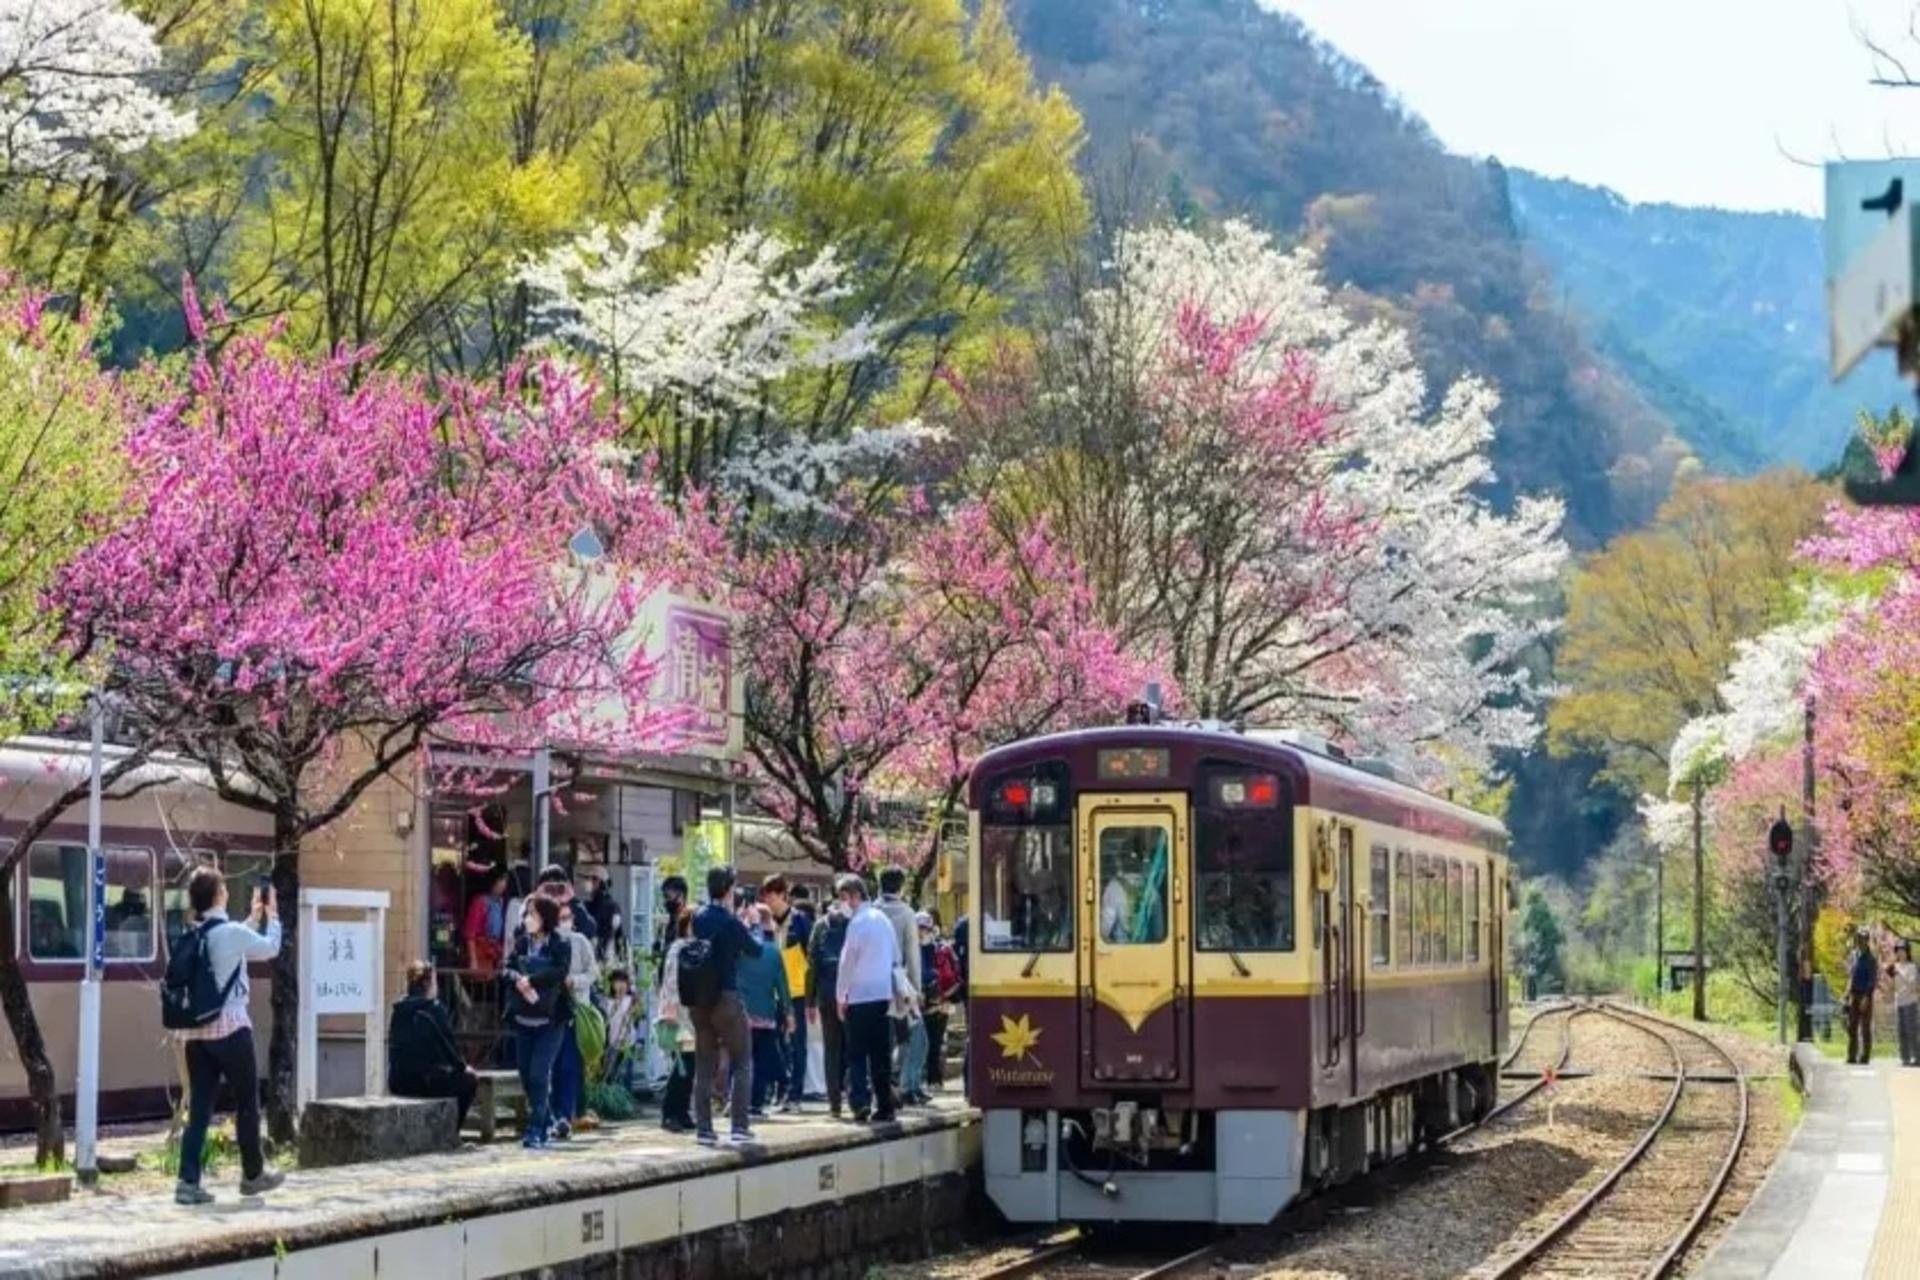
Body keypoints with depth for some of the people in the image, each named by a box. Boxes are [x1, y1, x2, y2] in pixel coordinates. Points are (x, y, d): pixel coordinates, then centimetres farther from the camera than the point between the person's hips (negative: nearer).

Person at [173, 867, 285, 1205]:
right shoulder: (231, 932, -13)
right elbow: (270, 948, 3)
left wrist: (254, 917, 32)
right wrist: (272, 915, 17)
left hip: (195, 1029, 6)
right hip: (229, 1026, -6)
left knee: (199, 1106, 5)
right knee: (247, 1102, 10)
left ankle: (188, 1182, -3)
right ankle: (253, 1174, 21)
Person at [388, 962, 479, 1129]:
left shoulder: (399, 1010, 8)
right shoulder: (434, 1009, -10)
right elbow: (448, 1045, -7)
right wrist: (463, 1067, 13)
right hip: (425, 1081, -7)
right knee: (469, 1080, 17)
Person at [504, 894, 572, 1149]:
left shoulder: (560, 945, -4)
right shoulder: (522, 943, 10)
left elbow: (559, 972, -18)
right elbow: (508, 970, 1)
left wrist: (530, 980, -17)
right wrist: (519, 981, -19)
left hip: (549, 1021, -5)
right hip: (522, 1020, 5)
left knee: (539, 1075, -12)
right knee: (526, 1075, 9)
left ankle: (536, 1130, -9)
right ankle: (546, 1121, 27)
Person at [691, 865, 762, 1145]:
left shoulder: (698, 919, 3)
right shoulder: (730, 922, -14)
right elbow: (756, 950, -3)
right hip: (727, 998, -5)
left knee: (704, 1066, 9)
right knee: (741, 1063, 5)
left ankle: (703, 1128, 7)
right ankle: (740, 1125, -1)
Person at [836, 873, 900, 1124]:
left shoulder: (858, 922, -11)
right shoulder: (883, 920, 11)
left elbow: (847, 962, -9)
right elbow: (896, 958, 15)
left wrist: (841, 996, -1)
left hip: (860, 996, -6)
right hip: (883, 993, 6)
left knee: (858, 1054, -2)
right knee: (881, 1054, 8)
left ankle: (860, 1102, -11)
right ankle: (884, 1106, 6)